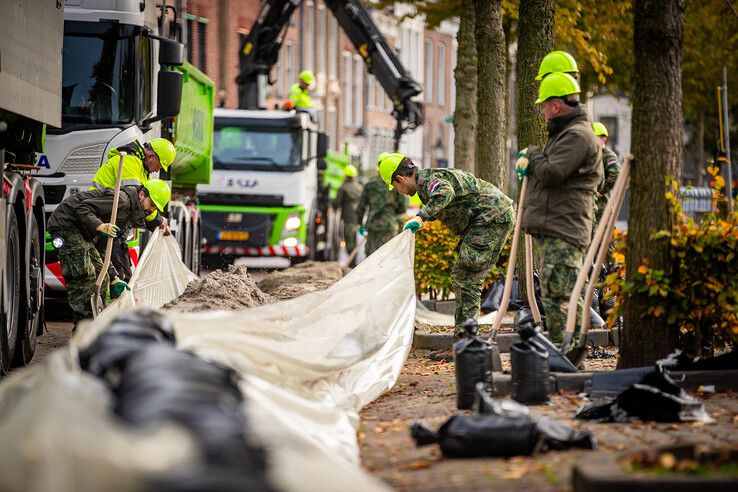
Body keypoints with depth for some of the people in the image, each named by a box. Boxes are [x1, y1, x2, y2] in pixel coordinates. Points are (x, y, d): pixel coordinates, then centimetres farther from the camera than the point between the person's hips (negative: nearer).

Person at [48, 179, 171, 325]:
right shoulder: (122, 200, -16)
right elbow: (82, 208, -22)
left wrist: (114, 278, 14)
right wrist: (100, 226, -38)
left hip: (79, 232, 11)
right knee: (84, 276, -16)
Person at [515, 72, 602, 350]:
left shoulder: (578, 135, -11)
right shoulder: (564, 133, 24)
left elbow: (551, 172, -20)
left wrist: (533, 155, -2)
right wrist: (530, 164, 14)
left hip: (562, 232, -11)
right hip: (549, 231, 11)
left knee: (559, 296, -14)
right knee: (553, 296, 13)